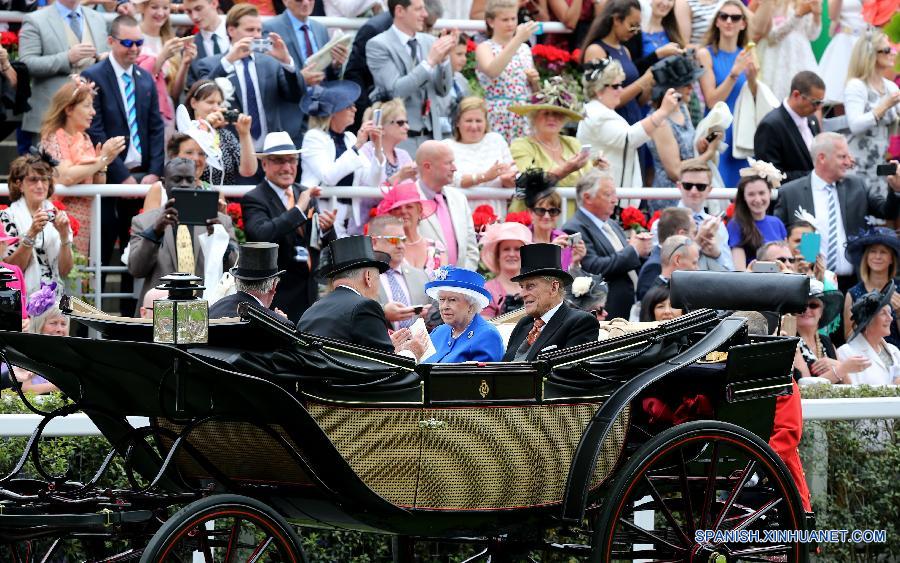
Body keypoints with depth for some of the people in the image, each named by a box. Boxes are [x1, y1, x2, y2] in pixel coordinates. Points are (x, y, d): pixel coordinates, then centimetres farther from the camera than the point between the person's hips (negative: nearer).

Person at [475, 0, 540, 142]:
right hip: (499, 119, -5)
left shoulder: (524, 49, 15)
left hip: (526, 118, 5)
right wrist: (518, 39, -27)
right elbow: (492, 71, -24)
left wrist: (535, 80, 0)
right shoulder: (485, 48, 0)